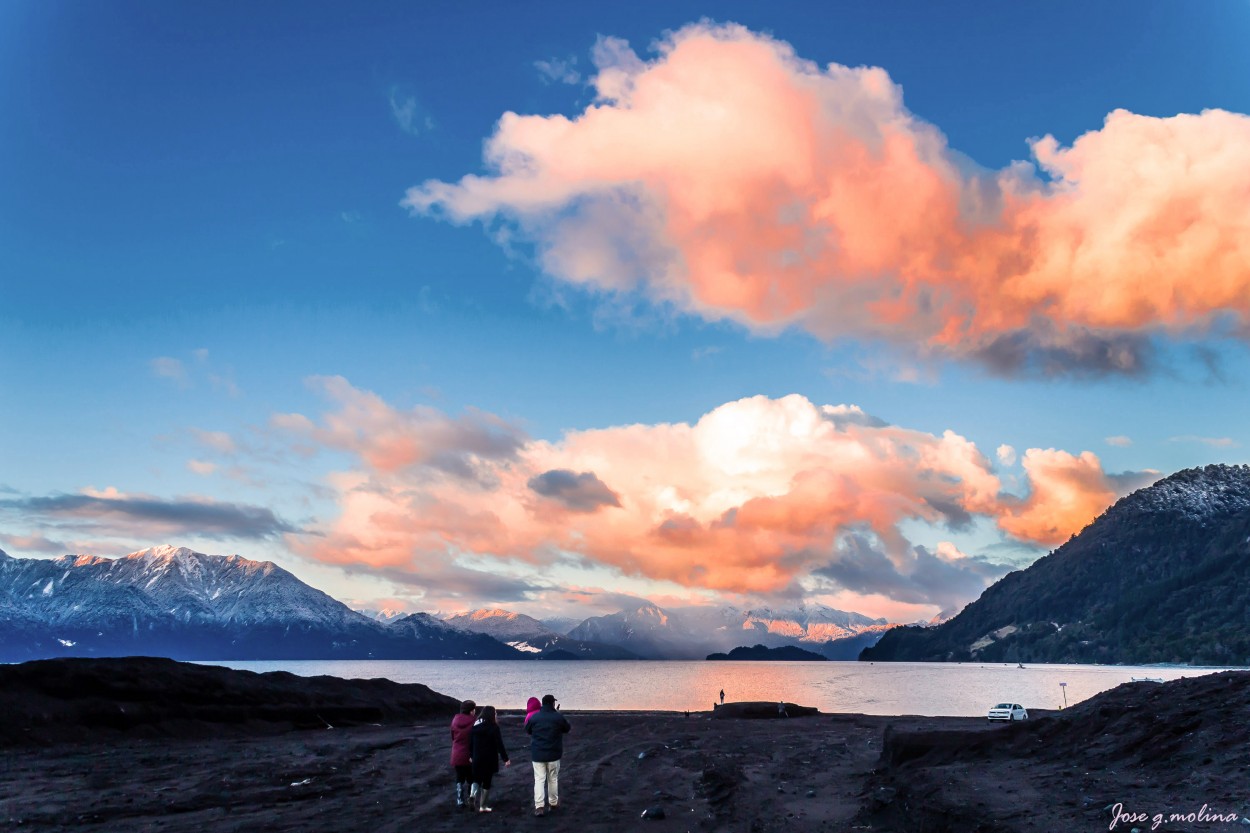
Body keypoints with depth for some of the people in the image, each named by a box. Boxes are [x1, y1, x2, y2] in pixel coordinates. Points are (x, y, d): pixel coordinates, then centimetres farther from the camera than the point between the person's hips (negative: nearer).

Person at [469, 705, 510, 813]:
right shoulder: (493, 727, -12)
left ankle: (472, 795, -15)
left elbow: (470, 743, 8)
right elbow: (499, 744, -14)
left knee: (477, 779, 15)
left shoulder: (475, 726, 3)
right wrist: (505, 759, -9)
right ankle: (483, 806, 11)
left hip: (477, 759, 4)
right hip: (490, 760, -4)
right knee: (487, 782, 8)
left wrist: (471, 755, 20)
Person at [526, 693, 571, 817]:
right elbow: (567, 728, 7)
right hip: (553, 754, 0)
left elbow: (527, 730, 10)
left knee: (539, 779, 1)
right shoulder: (558, 717, -9)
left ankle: (539, 806, -9)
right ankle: (553, 804, 25)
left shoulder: (534, 717, -4)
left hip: (537, 754, 0)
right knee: (553, 779, 15)